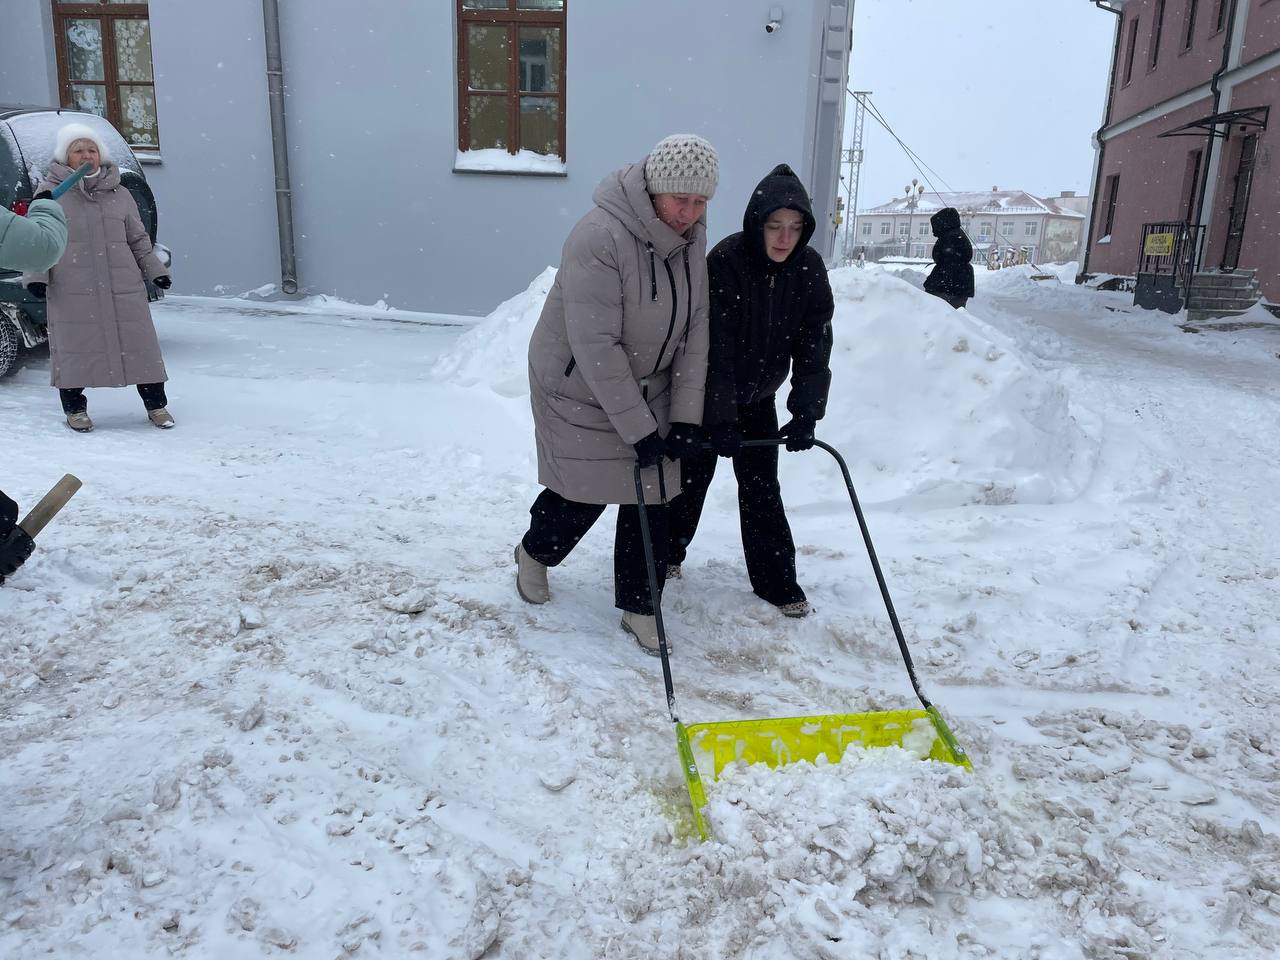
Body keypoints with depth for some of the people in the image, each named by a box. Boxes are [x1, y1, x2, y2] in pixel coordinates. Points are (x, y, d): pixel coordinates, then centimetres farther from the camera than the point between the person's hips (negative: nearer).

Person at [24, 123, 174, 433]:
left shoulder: (120, 194, 12)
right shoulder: (50, 193, 4)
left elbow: (138, 240, 17)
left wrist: (155, 270, 9)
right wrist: (36, 276, -7)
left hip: (124, 287, 2)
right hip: (72, 290, -2)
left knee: (138, 344, 3)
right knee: (74, 347, 2)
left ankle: (156, 404, 13)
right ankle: (75, 409, 16)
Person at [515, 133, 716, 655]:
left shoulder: (691, 238, -6)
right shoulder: (599, 238, -30)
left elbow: (695, 328, -3)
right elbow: (595, 347, -29)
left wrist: (686, 415, -9)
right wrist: (639, 430, -25)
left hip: (648, 389, 6)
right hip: (580, 389, -6)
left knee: (651, 498, 3)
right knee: (582, 494, 5)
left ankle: (638, 606, 21)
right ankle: (534, 553, 39)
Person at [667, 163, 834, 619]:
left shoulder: (809, 269, -13)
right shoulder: (726, 261, -26)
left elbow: (815, 344, -12)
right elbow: (715, 348, -29)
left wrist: (806, 412, -22)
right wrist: (720, 419, -32)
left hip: (758, 395, 4)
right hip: (706, 391, -3)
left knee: (761, 483, 6)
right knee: (693, 474, 8)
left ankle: (776, 580, 15)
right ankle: (667, 553, 32)